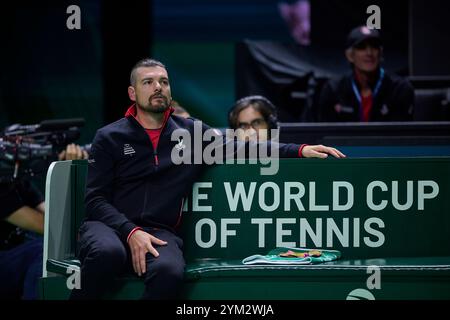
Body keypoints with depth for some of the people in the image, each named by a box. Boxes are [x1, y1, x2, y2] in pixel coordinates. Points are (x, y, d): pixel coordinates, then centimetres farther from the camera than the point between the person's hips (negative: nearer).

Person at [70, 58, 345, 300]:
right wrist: (131, 232, -16)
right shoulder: (109, 137, 8)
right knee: (109, 253, -40)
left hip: (160, 232, 2)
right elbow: (96, 199, 2)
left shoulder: (191, 132, 16)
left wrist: (300, 150, 5)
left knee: (169, 272, -36)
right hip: (110, 226, -1)